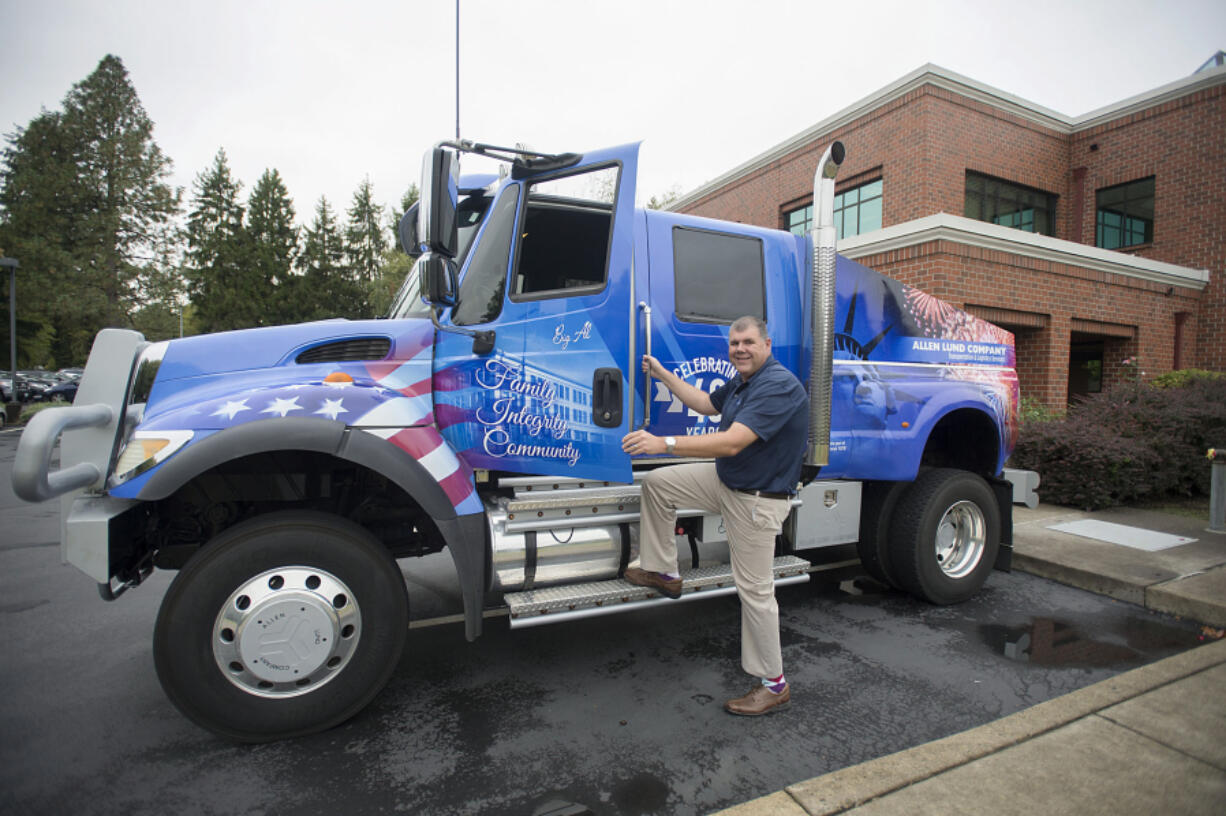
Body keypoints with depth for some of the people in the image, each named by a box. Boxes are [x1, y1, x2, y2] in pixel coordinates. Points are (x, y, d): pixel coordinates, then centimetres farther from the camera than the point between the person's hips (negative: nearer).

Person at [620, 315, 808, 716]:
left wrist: (664, 443, -38)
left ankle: (774, 684, 18)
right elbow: (706, 404, 24)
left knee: (754, 590, -2)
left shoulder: (779, 385, -26)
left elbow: (732, 442, -35)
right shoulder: (742, 381, 6)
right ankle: (663, 573, 19)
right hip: (725, 480, 9)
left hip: (757, 499, -9)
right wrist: (663, 374, 21)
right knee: (657, 482, 9)